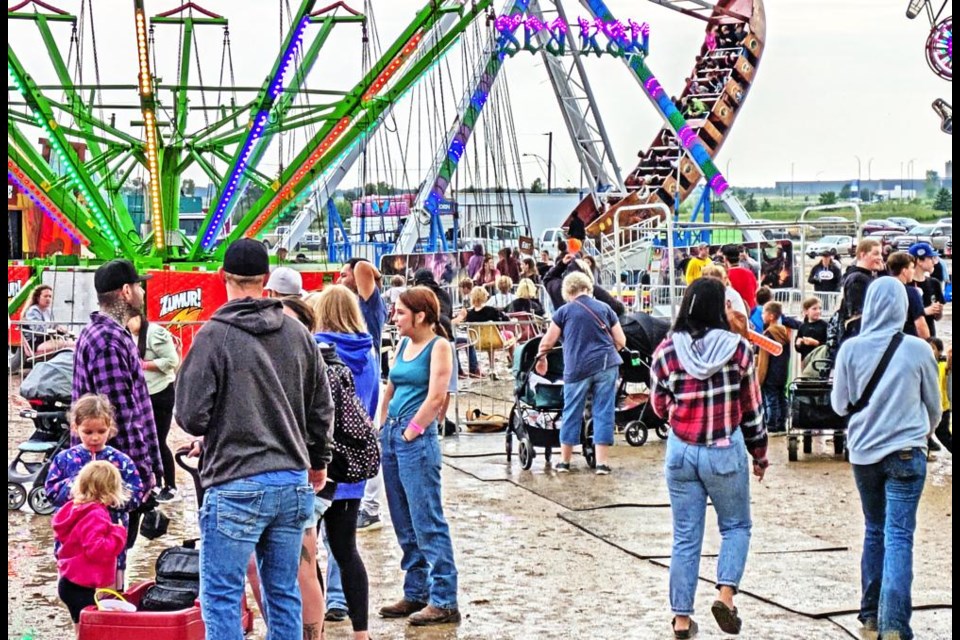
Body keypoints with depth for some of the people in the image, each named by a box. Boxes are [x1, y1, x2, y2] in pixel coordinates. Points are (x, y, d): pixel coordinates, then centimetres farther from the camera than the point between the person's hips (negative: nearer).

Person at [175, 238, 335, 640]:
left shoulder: (215, 335, -10)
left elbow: (190, 417, -10)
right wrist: (318, 461, 29)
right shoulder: (298, 334, 7)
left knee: (221, 598, 0)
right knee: (284, 594, 13)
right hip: (294, 483, 6)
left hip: (237, 488, -6)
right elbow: (322, 409, 14)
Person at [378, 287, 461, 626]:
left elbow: (436, 397, -15)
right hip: (391, 435, 8)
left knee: (428, 523, -8)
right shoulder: (403, 344, 14)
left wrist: (410, 433, -12)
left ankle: (444, 601, -5)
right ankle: (416, 594, 21)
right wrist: (384, 430, 11)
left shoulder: (439, 346, -7)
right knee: (404, 525, 12)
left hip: (418, 440, -8)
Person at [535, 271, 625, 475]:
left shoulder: (564, 311, 5)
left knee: (572, 414, 10)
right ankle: (601, 463, 3)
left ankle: (564, 461, 19)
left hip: (577, 368, -1)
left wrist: (541, 358, 26)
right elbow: (621, 341, 10)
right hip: (606, 366, 1)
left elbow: (547, 342, 7)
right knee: (603, 413, 4)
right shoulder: (604, 308, 10)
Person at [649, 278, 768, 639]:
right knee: (736, 526, 17)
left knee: (685, 537, 10)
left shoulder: (666, 351, -5)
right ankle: (726, 592, -3)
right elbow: (752, 407, 0)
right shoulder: (737, 348, -9)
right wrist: (759, 453, 12)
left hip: (681, 451, 2)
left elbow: (659, 406, 5)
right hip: (726, 451, -2)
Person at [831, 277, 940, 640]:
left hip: (863, 452, 3)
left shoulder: (850, 349, -6)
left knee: (874, 531, 18)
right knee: (899, 536, -4)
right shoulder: (918, 350, -7)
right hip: (905, 453, -2)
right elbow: (934, 405, 6)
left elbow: (839, 404, 4)